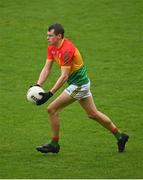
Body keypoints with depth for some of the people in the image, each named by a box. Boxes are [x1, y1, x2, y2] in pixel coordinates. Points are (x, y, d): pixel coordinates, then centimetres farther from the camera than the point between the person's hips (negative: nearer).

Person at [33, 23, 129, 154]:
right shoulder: (52, 47, 1)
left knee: (52, 109, -9)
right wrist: (37, 86, -13)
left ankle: (54, 144, 3)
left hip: (78, 85, -10)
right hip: (82, 81, 10)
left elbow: (64, 76, -28)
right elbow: (47, 69, 1)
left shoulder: (66, 50, -27)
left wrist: (50, 94, -31)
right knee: (93, 114, 18)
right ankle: (120, 136, 28)